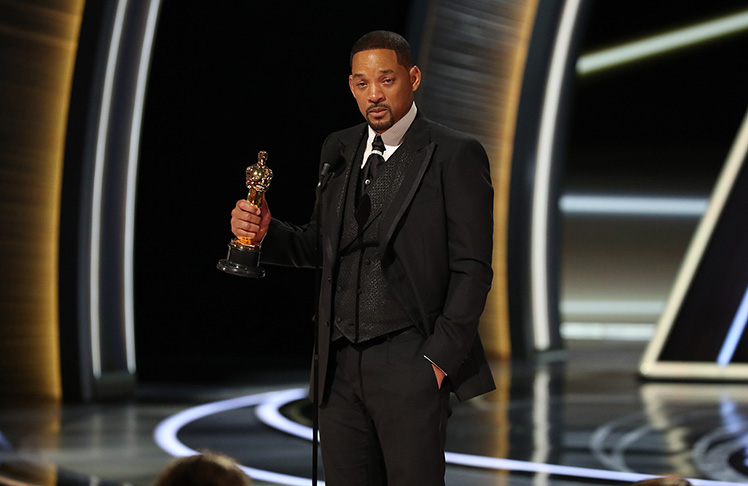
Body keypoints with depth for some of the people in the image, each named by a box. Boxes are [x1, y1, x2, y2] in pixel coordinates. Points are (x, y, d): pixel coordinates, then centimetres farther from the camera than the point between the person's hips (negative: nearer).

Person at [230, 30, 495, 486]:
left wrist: (440, 357, -12)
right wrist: (266, 232, -1)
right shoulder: (338, 150, 14)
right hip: (341, 363, 5)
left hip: (410, 363, -5)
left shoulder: (455, 154, -4)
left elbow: (472, 268, -6)